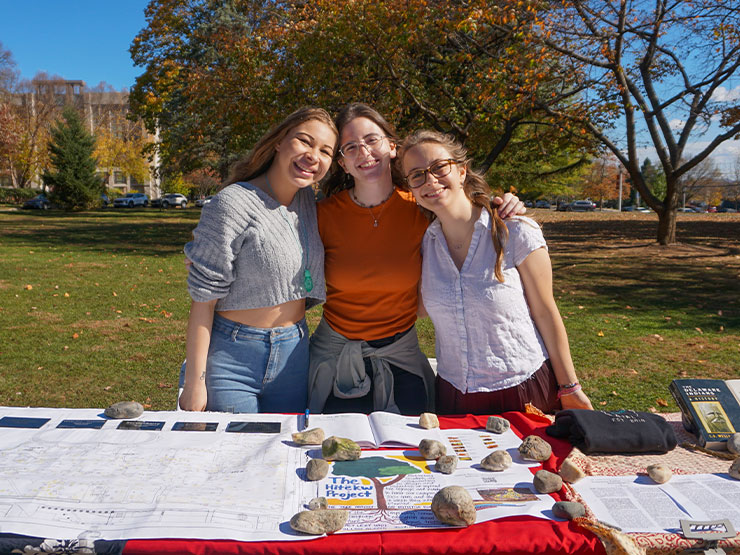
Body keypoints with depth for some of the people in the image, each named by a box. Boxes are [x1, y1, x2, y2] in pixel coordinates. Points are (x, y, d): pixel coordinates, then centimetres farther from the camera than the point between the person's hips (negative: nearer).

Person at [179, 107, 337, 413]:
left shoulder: (309, 201, 4)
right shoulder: (233, 204, -15)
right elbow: (203, 298, -15)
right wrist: (194, 383, -15)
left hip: (294, 353, 6)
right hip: (233, 356, -6)